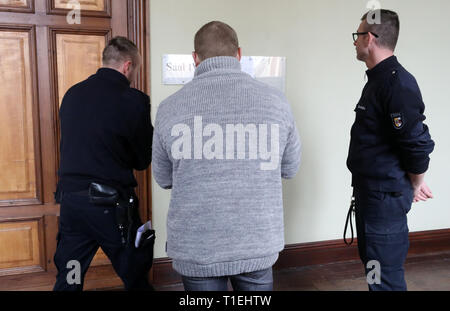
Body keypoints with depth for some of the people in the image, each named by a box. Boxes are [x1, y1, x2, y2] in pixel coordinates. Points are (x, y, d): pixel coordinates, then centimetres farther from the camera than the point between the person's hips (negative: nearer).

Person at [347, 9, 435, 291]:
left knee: (385, 277, 1)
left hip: (385, 195, -10)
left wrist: (415, 187, -7)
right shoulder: (379, 79, 13)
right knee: (373, 263, 23)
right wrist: (414, 183, 17)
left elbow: (418, 143, -24)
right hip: (370, 191, 10)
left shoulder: (397, 84, -20)